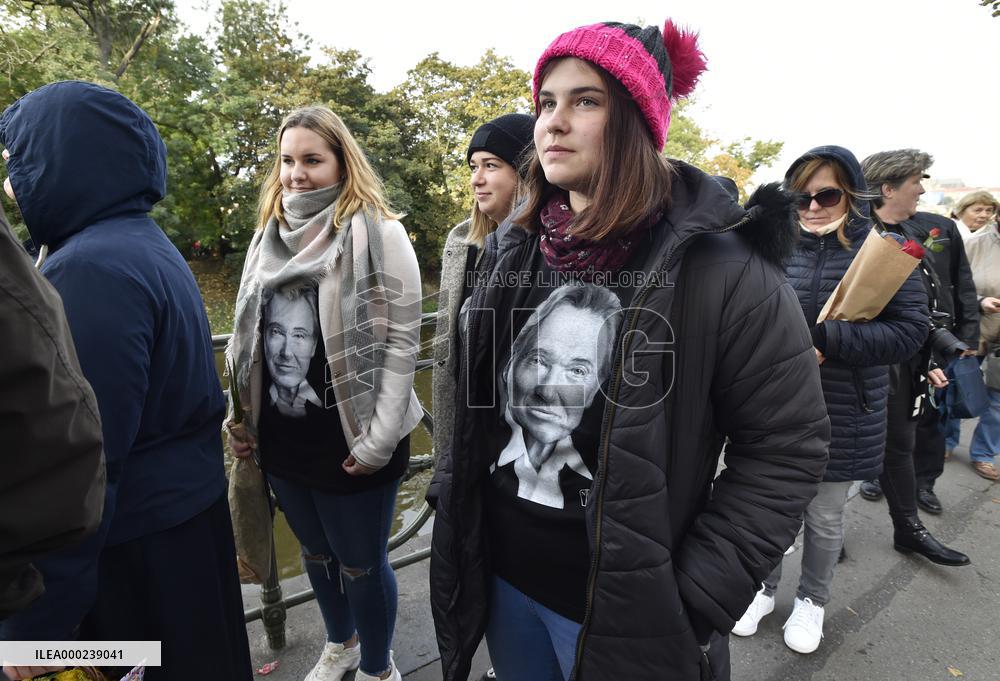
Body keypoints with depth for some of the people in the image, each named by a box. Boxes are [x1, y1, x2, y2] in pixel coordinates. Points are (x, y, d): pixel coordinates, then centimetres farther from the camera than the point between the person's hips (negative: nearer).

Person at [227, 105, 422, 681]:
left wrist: (379, 439, -17)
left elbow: (401, 341, -16)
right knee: (316, 551, 24)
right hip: (281, 440, 6)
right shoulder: (269, 235, 8)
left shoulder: (378, 233, -12)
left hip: (350, 443, -6)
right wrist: (240, 417, 11)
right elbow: (250, 338, 13)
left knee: (361, 564, 11)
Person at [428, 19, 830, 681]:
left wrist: (695, 599, -15)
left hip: (620, 605, -4)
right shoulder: (511, 252, -2)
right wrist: (451, 495, 7)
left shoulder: (722, 269, -18)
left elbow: (787, 446, -13)